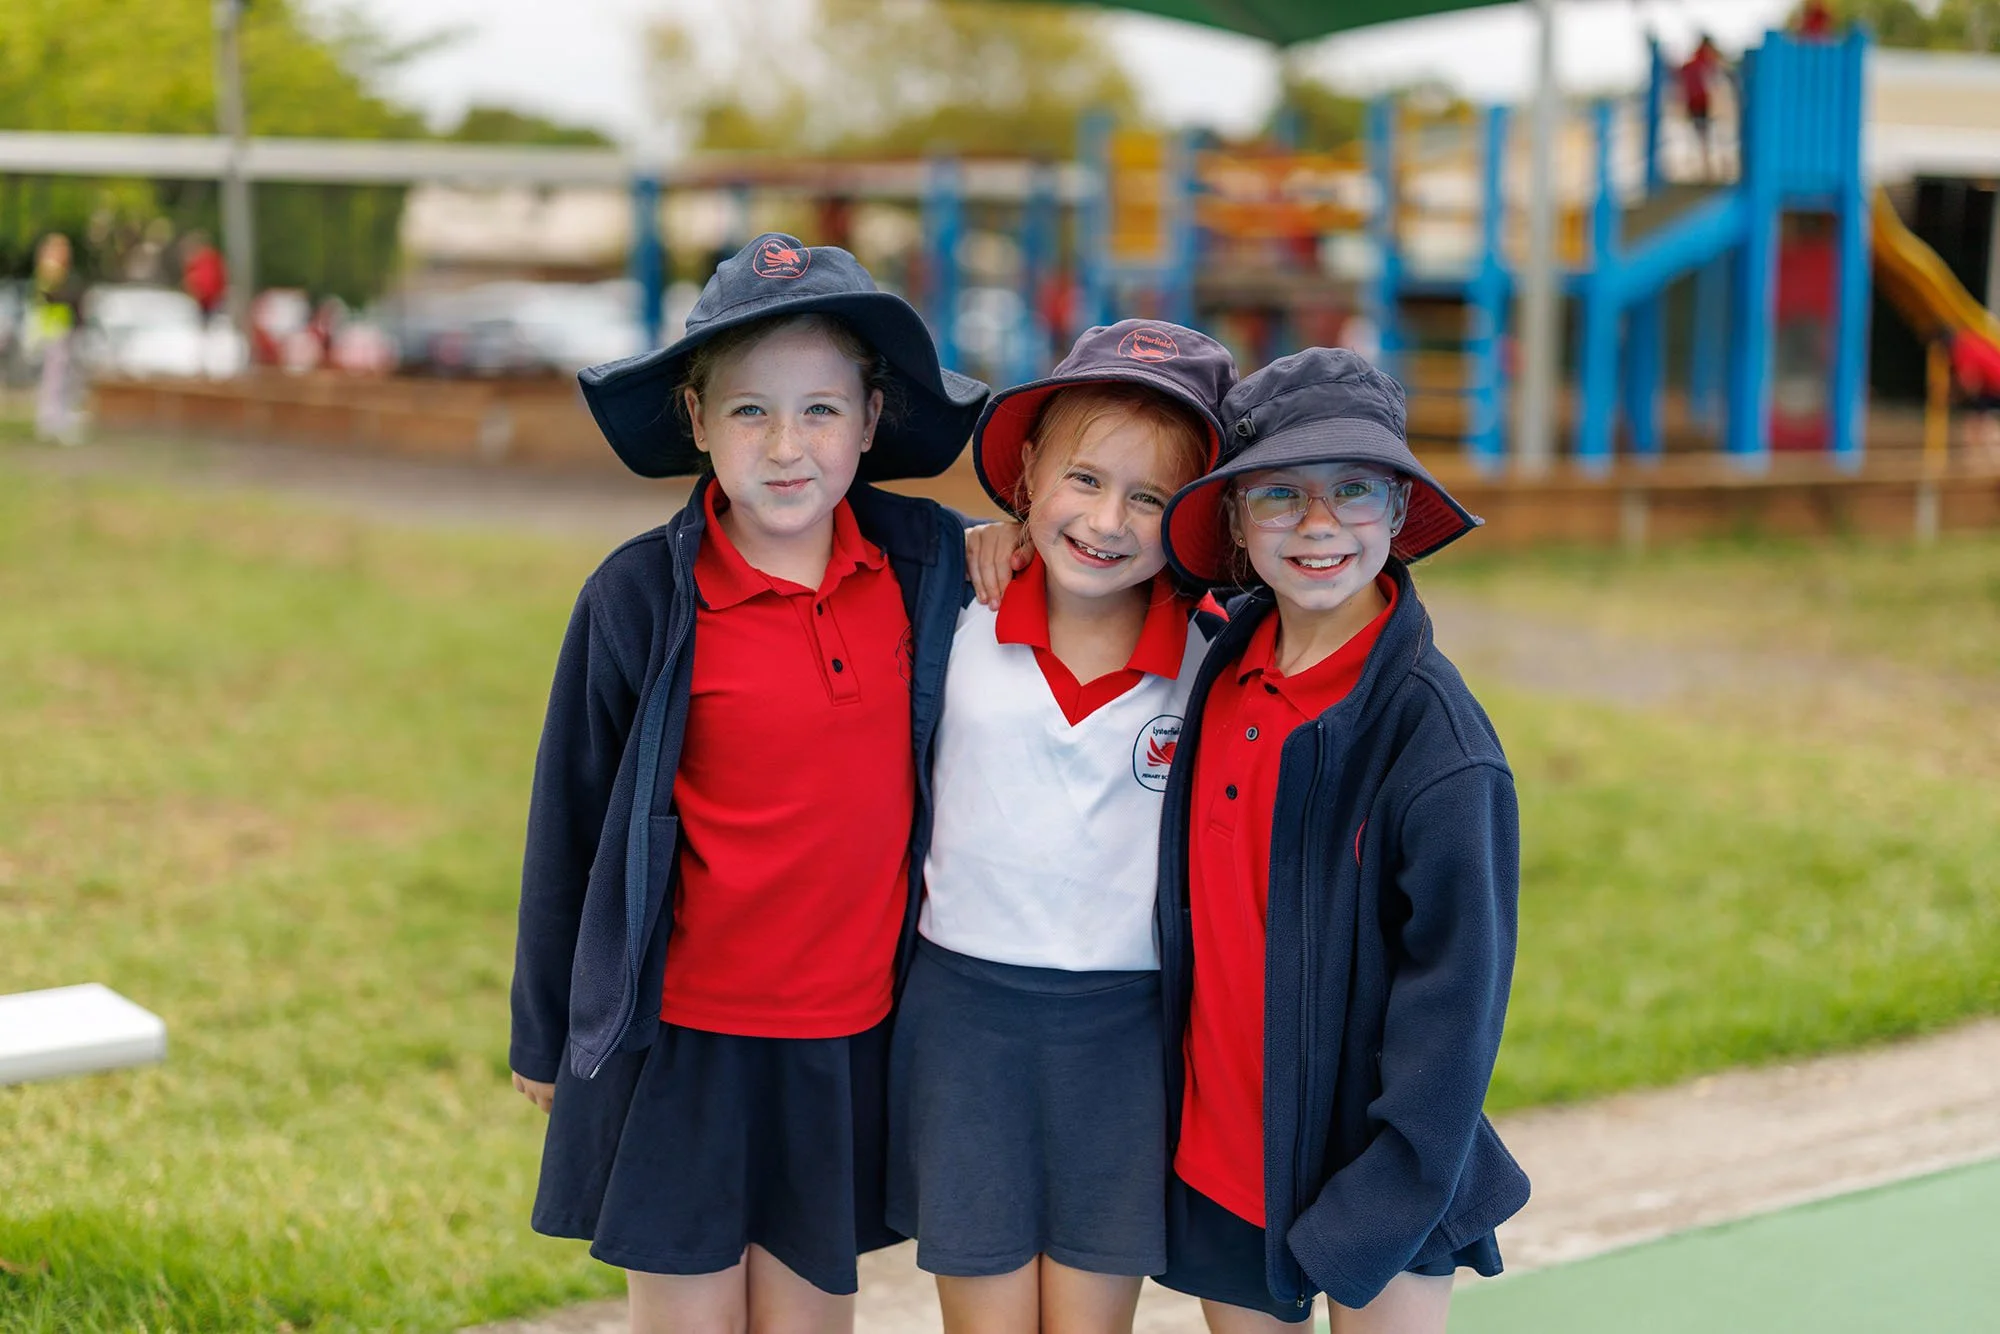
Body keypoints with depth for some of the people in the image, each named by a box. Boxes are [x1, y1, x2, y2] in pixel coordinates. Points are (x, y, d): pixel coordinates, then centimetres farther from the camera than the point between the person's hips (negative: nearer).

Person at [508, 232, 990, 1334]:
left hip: (846, 1037, 2)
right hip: (678, 1037, -2)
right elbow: (571, 820, -1)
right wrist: (545, 1033, 5)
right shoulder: (643, 596, -11)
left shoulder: (924, 563, -4)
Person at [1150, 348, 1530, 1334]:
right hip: (1216, 1152, 5)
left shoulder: (1436, 739, -18)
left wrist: (1369, 1220, -16)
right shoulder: (1223, 664, -2)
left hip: (1376, 1174, -5)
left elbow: (1453, 1000, -16)